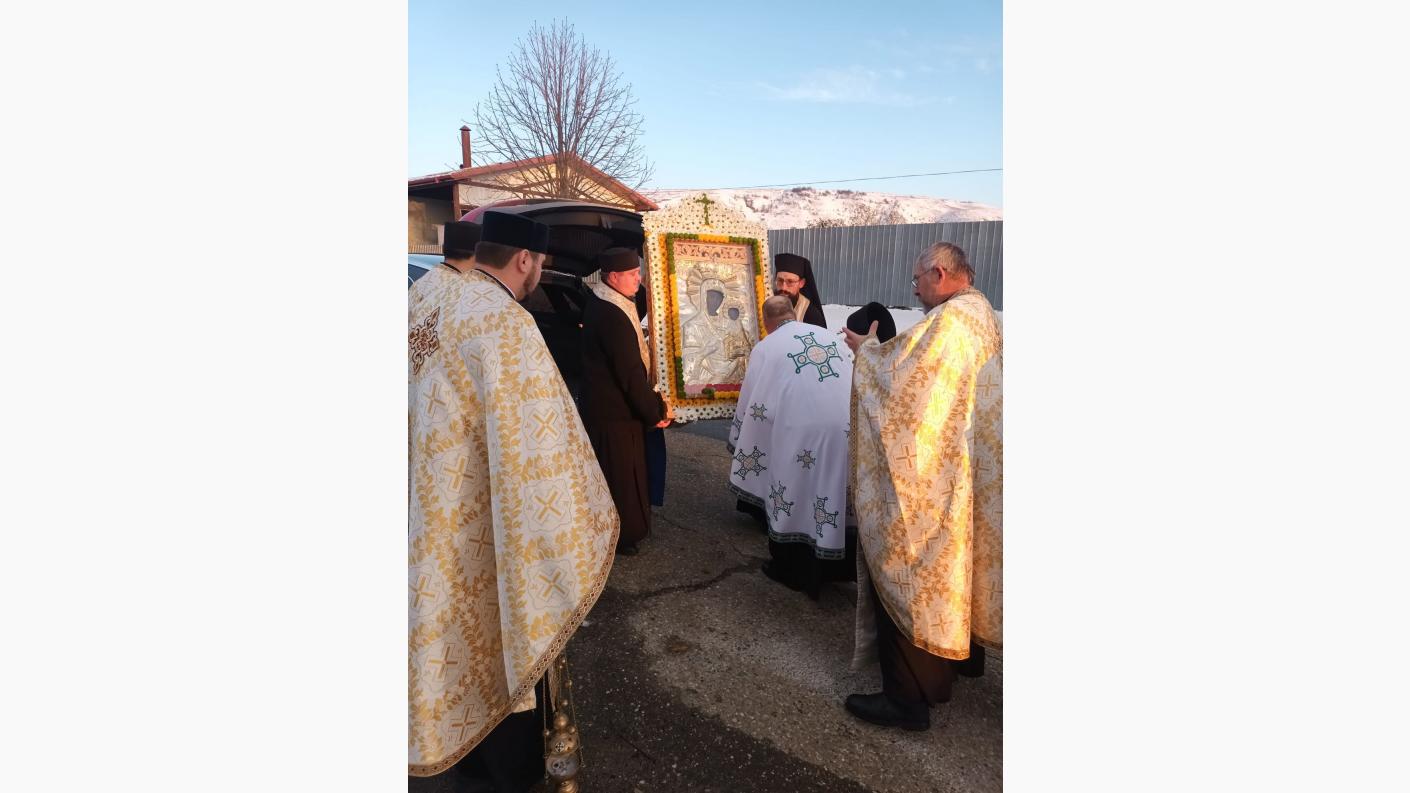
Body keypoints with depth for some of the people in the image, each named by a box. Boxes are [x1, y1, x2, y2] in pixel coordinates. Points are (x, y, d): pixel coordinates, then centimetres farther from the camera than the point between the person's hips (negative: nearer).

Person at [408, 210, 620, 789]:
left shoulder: (426, 296, 2)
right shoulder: (503, 321, -23)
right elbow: (536, 433, -24)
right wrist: (584, 514, -15)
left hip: (428, 511, 8)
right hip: (474, 518, -8)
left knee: (449, 633, 23)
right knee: (503, 641, 11)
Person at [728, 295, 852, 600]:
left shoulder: (766, 347, 4)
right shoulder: (830, 336, 15)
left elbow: (752, 402, 7)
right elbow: (853, 381, 20)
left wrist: (742, 445, 22)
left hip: (800, 431, -4)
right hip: (845, 427, 4)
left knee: (794, 496, 12)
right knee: (830, 493, 17)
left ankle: (790, 567, 24)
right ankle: (826, 560, 31)